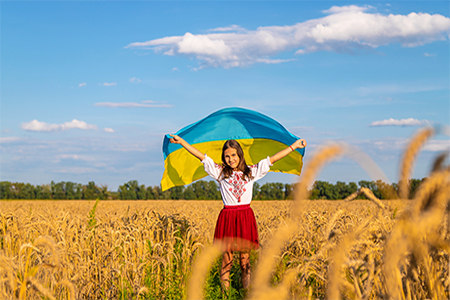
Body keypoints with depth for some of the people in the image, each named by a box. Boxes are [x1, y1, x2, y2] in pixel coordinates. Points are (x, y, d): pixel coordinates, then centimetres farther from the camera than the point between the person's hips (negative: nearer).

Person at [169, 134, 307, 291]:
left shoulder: (251, 172, 7)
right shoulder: (220, 172, 3)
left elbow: (272, 159, 8)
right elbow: (201, 156, -1)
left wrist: (294, 146, 9)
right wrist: (182, 142, -5)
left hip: (245, 216, 1)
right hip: (227, 217, -1)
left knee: (245, 255, 5)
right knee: (227, 254, 1)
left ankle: (246, 286, 13)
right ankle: (225, 288, 8)